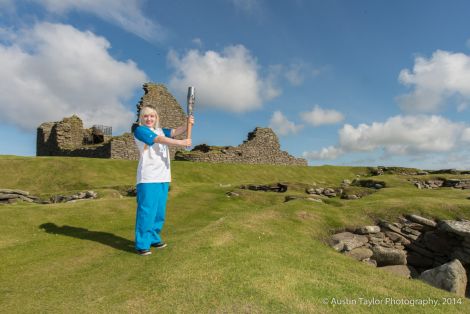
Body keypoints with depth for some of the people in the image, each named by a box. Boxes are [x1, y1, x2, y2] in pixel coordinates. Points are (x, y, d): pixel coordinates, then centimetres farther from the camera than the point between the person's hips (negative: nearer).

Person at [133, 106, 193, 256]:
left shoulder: (160, 130, 20)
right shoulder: (140, 130, 0)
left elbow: (175, 132, 6)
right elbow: (161, 140, -12)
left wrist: (188, 124, -12)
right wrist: (182, 143, -11)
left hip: (163, 177, 7)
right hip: (148, 178, -7)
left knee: (160, 211, 12)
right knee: (146, 211, -6)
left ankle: (153, 238, 26)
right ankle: (142, 244, 4)